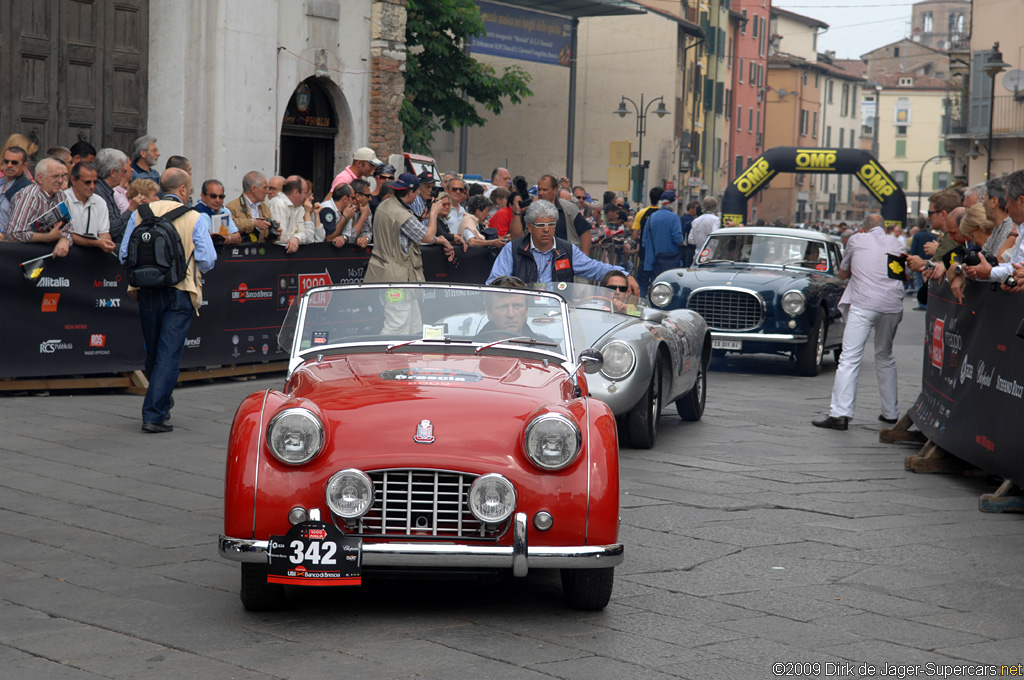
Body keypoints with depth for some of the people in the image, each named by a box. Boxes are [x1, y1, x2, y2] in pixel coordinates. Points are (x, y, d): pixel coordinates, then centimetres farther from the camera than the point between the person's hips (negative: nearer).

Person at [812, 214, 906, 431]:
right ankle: (890, 412, 23)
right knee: (885, 358, 20)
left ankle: (840, 414, -18)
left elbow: (842, 273, 22)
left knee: (850, 358, -8)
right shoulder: (897, 244, 18)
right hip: (892, 305, 4)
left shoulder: (856, 240, 10)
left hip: (863, 305, -4)